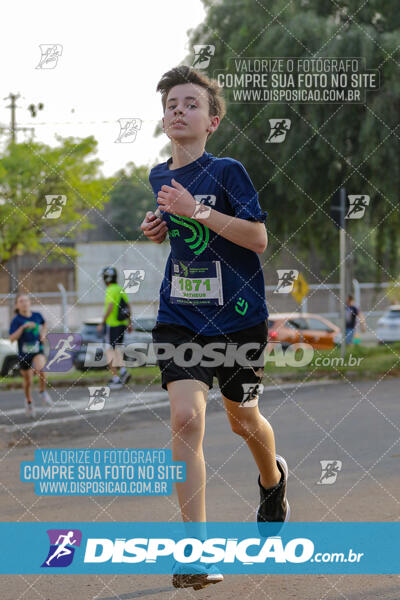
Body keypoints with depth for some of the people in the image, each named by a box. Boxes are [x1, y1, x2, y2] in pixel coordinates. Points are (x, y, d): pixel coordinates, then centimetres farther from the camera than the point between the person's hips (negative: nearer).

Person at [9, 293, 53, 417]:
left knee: (40, 368, -30)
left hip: (38, 351, 0)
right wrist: (23, 326, -27)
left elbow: (44, 324, 24)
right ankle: (29, 402, 38)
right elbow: (12, 338, -20)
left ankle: (42, 392, -4)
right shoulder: (16, 320, -10)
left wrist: (43, 334, 6)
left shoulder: (37, 316, 0)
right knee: (28, 381, 9)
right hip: (24, 353, 0)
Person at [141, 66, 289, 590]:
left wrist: (197, 212, -25)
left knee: (241, 418, 15)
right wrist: (158, 229, 5)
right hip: (179, 316, 3)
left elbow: (259, 237, -18)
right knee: (186, 418, -16)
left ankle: (273, 478, 52)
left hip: (237, 315, -3)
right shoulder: (159, 176, 7)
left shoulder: (227, 171, -11)